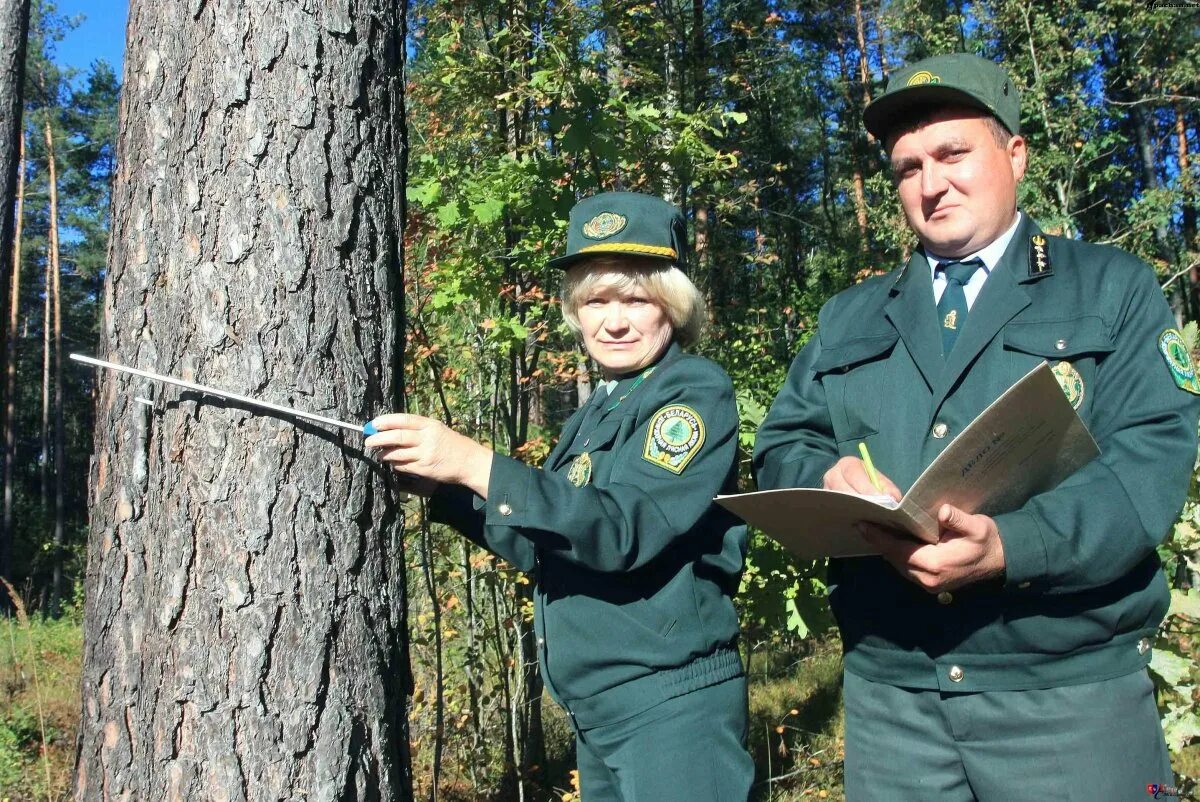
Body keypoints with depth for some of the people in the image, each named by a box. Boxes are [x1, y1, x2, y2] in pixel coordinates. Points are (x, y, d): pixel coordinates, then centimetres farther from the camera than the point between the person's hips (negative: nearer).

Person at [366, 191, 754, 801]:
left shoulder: (696, 391, -11)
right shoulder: (597, 413, 13)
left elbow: (625, 531, -25)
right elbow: (546, 549, 17)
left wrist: (476, 465, -29)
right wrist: (443, 486, 7)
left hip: (671, 706, -8)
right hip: (595, 711, 8)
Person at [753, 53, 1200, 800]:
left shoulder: (1114, 289, 5)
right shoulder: (849, 317, 16)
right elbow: (780, 449, 10)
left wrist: (1012, 547, -24)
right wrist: (829, 477, -14)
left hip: (1070, 691, -2)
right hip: (889, 693, 3)